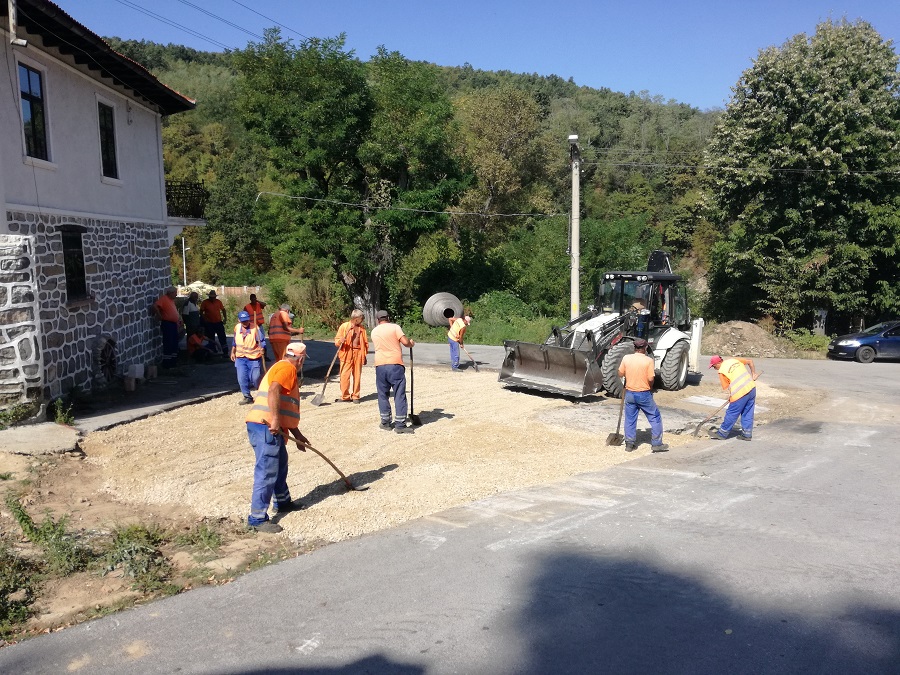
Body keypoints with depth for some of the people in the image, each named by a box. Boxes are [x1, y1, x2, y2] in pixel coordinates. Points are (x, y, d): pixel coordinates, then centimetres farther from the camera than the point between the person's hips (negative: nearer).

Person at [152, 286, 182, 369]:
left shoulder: (171, 300, 16)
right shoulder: (163, 298, -11)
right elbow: (155, 306, -25)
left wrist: (178, 320, 18)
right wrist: (159, 316, -17)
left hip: (174, 324, 9)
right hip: (167, 324, -9)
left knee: (174, 344, 13)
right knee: (168, 344, -7)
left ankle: (173, 362, 21)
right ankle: (166, 363, -3)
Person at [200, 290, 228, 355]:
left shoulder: (218, 301, 4)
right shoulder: (205, 302, -2)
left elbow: (223, 310, 11)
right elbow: (201, 312, 1)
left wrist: (225, 318, 0)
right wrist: (204, 319, -10)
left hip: (219, 322, 1)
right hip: (209, 323, -1)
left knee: (222, 337, -3)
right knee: (211, 338, 8)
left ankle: (225, 351, -1)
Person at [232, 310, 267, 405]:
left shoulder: (255, 328, -14)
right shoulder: (237, 328, 3)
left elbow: (262, 341, -14)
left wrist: (262, 348, -34)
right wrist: (233, 352, 23)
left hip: (254, 358, -4)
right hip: (240, 357, 4)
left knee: (255, 378, -2)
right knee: (242, 378, -3)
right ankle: (247, 397, 13)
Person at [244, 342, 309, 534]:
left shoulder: (282, 368, 26)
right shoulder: (287, 368, -4)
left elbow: (287, 410, 29)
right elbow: (273, 391, -23)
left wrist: (297, 435, 29)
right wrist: (275, 420, -28)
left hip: (272, 428, 11)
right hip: (266, 427, -11)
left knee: (280, 465, 24)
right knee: (267, 472, -9)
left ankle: (283, 502, 40)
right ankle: (257, 518, -6)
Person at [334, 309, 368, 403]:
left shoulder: (362, 328, 13)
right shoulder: (344, 326, 3)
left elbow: (365, 342, 17)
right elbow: (337, 340, 4)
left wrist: (365, 355, 12)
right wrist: (340, 341, -19)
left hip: (358, 354, 3)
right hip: (347, 354, -3)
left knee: (357, 375, 4)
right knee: (345, 375, -6)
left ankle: (355, 396, 13)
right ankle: (345, 396, 3)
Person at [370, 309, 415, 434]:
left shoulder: (374, 332, 13)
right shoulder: (395, 327, 0)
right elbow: (405, 342, -10)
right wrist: (411, 343, 12)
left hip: (380, 366, 4)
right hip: (395, 364, -3)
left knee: (382, 394, 14)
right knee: (399, 395, 0)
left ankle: (385, 422, 16)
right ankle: (400, 425, -2)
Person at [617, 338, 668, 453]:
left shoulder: (626, 358, -4)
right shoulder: (648, 360, -13)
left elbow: (620, 374, 4)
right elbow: (651, 379, -14)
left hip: (630, 393, 3)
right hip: (644, 394, -3)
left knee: (630, 419, 13)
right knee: (655, 418, 11)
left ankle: (629, 444, 17)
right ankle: (656, 444, 12)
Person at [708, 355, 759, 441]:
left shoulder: (721, 371, -6)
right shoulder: (734, 360, 12)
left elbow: (727, 388, -4)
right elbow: (750, 361, 18)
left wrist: (730, 396, 11)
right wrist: (753, 373, 24)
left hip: (740, 393, -7)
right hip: (752, 388, 7)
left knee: (731, 414, 5)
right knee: (748, 413, 16)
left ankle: (722, 434, 16)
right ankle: (747, 434, 23)